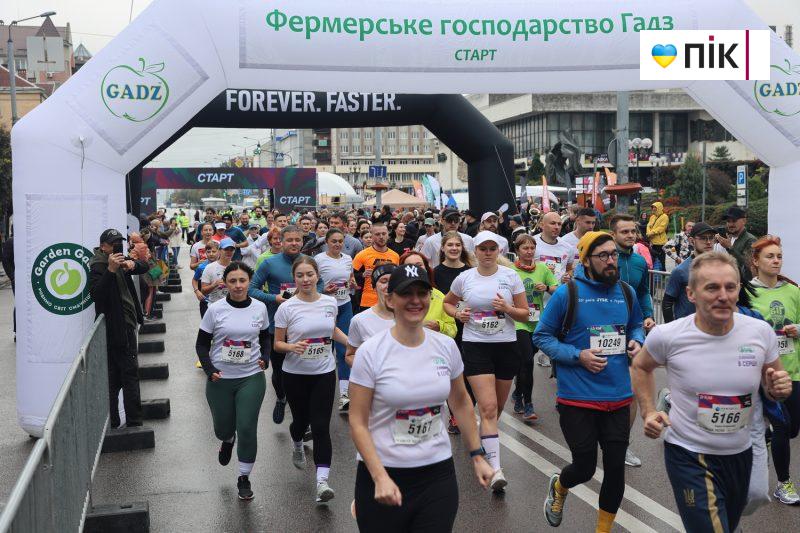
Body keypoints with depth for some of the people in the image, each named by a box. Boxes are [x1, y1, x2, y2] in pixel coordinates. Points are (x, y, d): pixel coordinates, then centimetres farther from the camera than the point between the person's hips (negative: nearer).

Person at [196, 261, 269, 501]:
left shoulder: (259, 308, -2)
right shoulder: (216, 309, -8)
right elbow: (202, 344, -1)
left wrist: (265, 357, -3)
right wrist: (209, 369, -15)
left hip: (251, 378, 0)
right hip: (220, 379, 0)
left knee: (247, 428, -5)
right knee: (223, 428, 13)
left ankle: (244, 477, 15)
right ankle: (228, 440, 53)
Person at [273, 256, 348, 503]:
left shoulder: (330, 302, 0)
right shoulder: (286, 308, -10)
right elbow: (277, 343, -4)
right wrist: (292, 347, -25)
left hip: (324, 373, 1)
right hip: (295, 374, -1)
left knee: (321, 426, -8)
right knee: (301, 420, 15)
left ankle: (322, 480, -9)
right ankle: (297, 446, 52)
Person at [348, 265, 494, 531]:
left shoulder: (446, 346, 0)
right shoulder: (370, 352, -11)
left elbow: (461, 403, 13)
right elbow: (358, 422, -10)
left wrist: (477, 455, 10)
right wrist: (380, 478, -17)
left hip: (438, 472, 3)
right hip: (384, 472, -3)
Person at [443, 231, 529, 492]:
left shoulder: (510, 276, 0)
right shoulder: (464, 278, 1)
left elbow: (524, 314, 3)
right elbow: (447, 302, 18)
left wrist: (507, 308, -17)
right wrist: (458, 314, -3)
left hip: (506, 345, 2)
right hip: (475, 345, -2)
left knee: (496, 408, 14)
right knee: (488, 408, -13)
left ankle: (485, 440, 44)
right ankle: (496, 469, -16)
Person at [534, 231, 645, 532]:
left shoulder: (626, 293, 4)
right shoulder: (567, 294, -10)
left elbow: (636, 325, 22)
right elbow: (541, 337, -5)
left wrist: (636, 342, -1)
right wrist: (578, 355, -16)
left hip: (619, 397, 4)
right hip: (577, 398, -4)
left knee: (616, 467, 7)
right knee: (585, 467, 4)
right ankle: (558, 487, 41)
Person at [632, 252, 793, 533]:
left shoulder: (761, 332, -10)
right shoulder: (667, 336, -17)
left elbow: (773, 386, 7)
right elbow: (641, 366, 5)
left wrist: (778, 389, -16)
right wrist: (648, 412, -6)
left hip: (741, 454, 4)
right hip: (689, 456, -4)